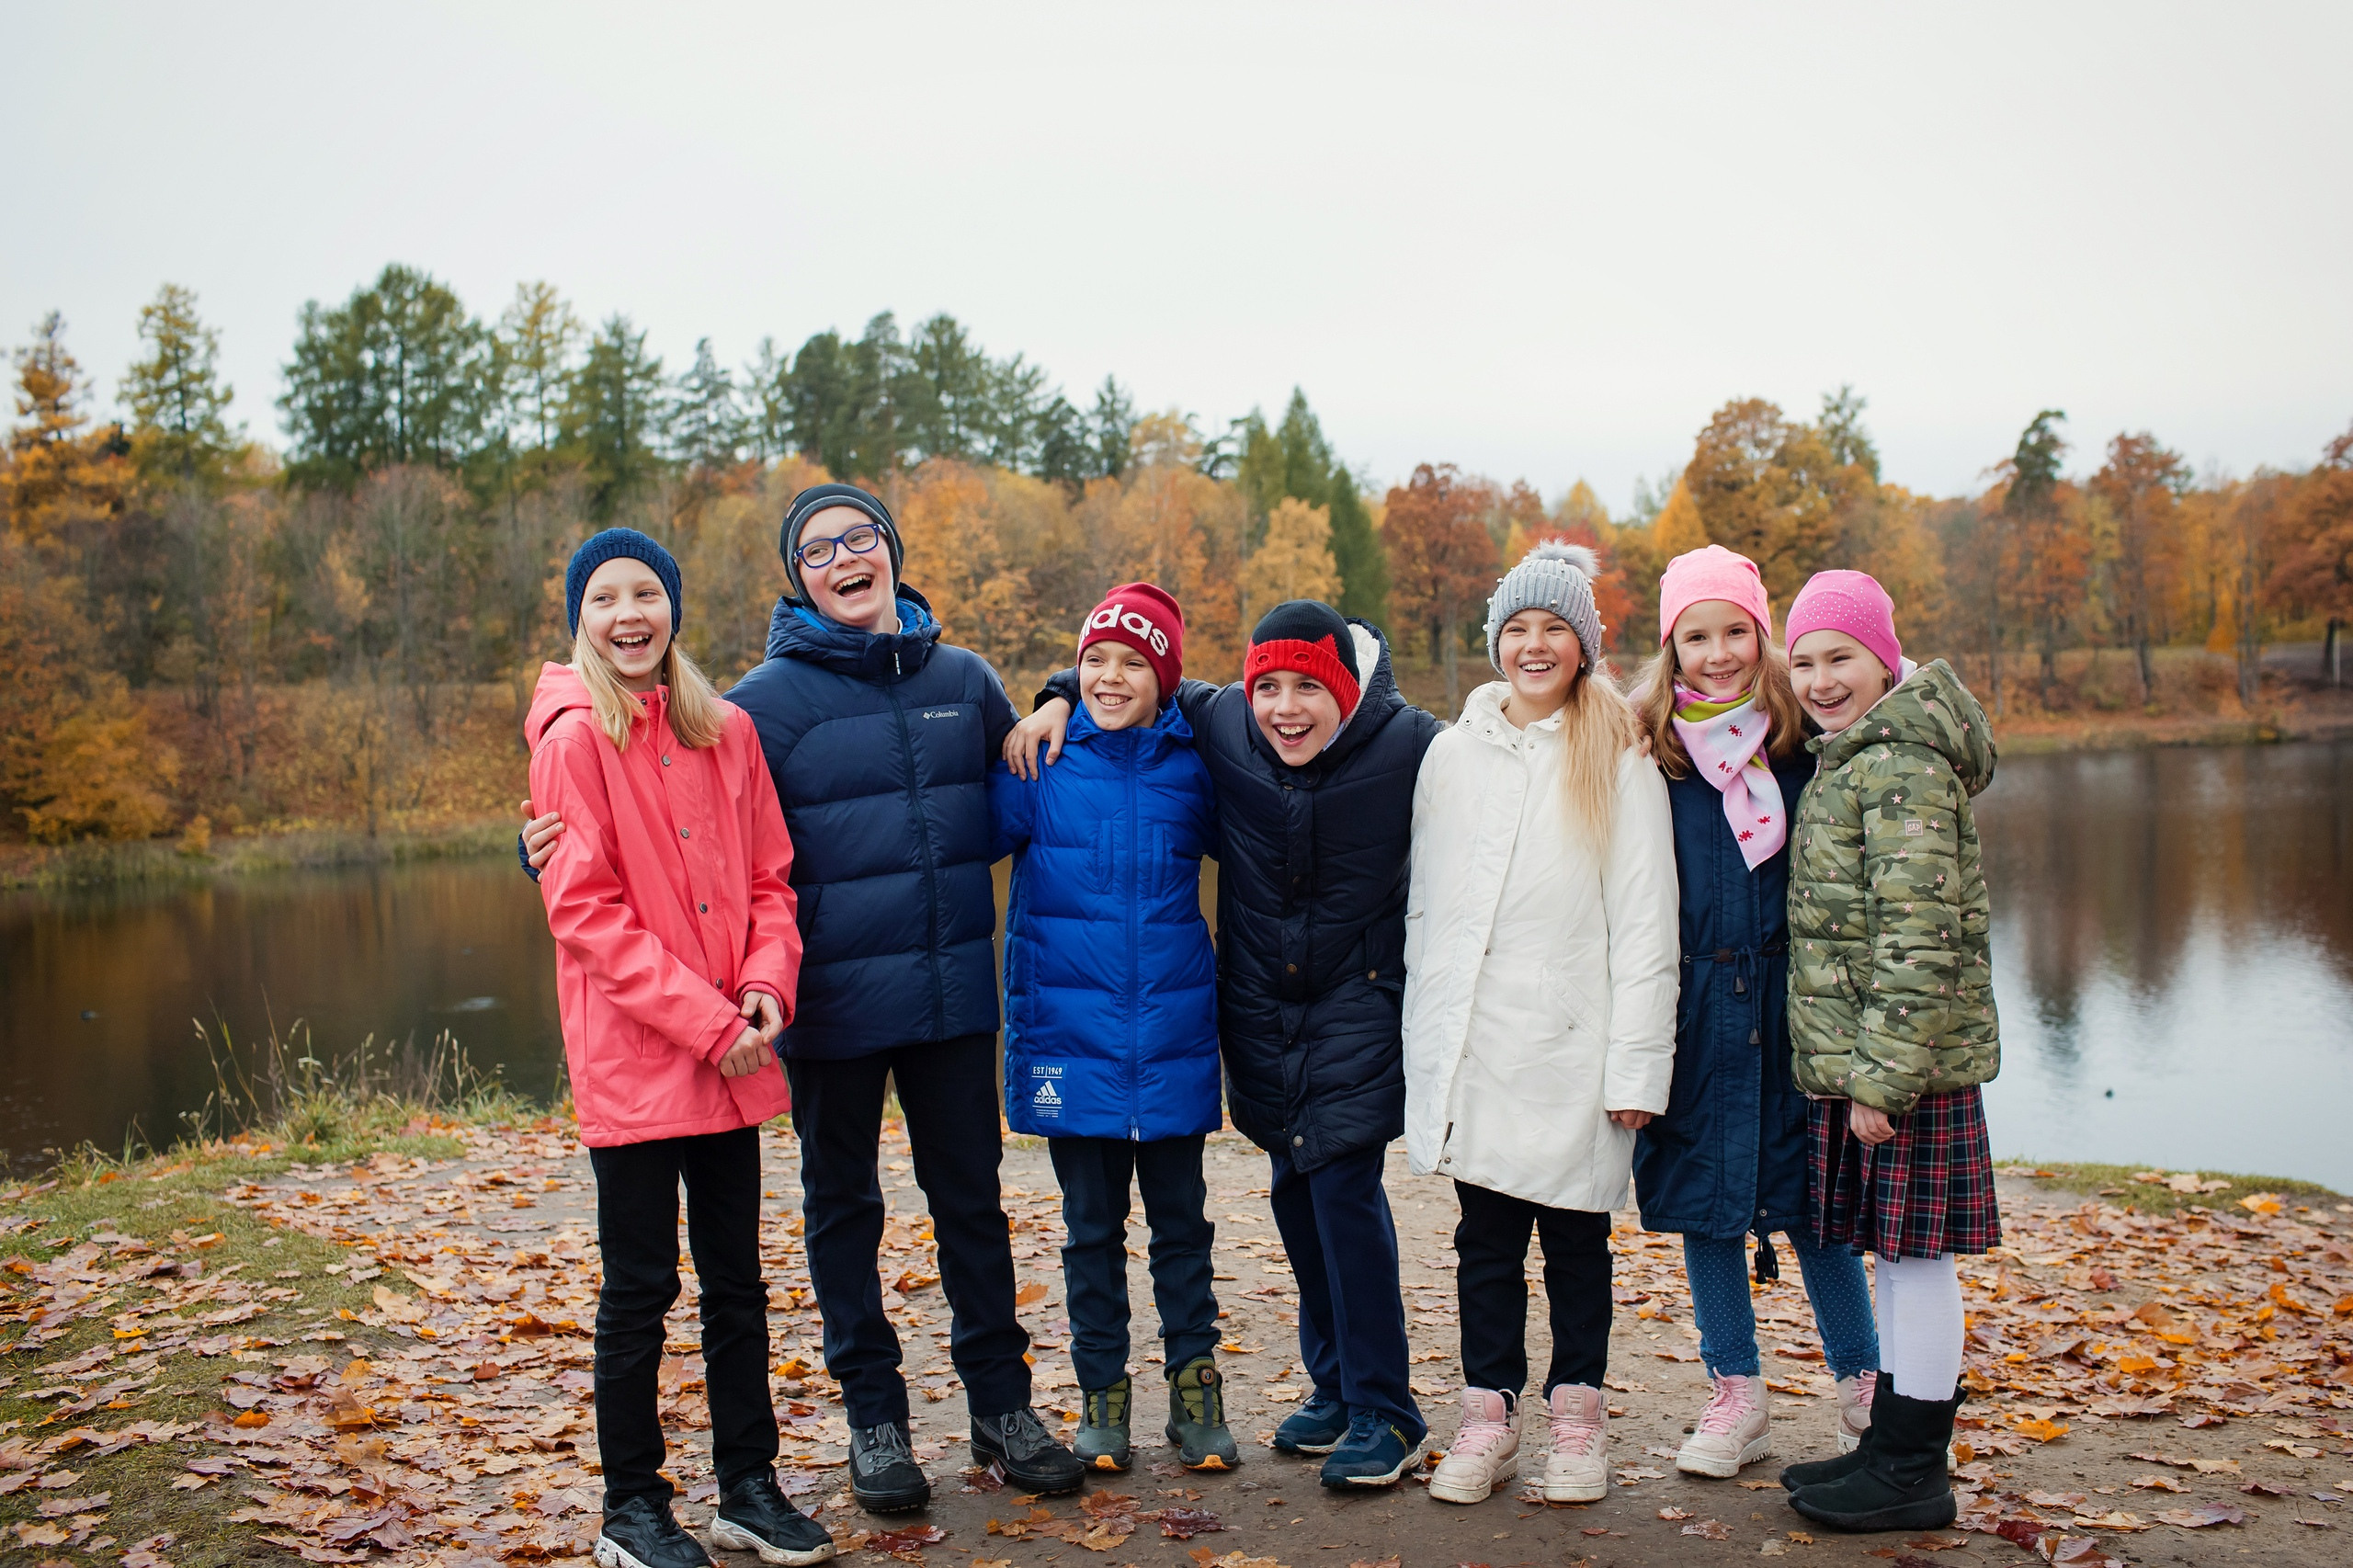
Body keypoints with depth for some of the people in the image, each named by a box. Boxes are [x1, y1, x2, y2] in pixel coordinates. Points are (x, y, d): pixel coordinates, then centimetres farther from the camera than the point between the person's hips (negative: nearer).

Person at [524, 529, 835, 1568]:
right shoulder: (573, 738, -6)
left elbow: (768, 876, 11)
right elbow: (585, 908, -12)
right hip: (631, 1055, -5)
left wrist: (767, 981, -8)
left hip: (731, 1055, 5)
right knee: (640, 1287, 5)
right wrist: (705, 1019, -16)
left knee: (736, 1276, 13)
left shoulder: (728, 732, 9)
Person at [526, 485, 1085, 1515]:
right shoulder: (771, 699, -5)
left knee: (972, 1198, 12)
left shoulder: (964, 679, 7)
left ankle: (1002, 1402, 28)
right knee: (843, 1208, 11)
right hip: (835, 1003, -3)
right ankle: (874, 1418, 26)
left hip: (955, 993, 3)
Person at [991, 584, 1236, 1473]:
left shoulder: (1191, 767, 2)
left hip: (1173, 1033, 1)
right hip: (1071, 1032, -1)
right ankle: (1101, 1395, 23)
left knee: (1181, 1218, 10)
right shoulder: (1041, 765, -2)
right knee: (1091, 1224, 10)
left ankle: (1195, 1387, 23)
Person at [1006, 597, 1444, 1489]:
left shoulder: (1406, 745, -15)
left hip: (1360, 1001, -4)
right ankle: (1333, 1384, 27)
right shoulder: (1222, 724, -7)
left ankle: (1384, 1411, 3)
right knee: (1294, 1190, 10)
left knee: (1345, 1187, -10)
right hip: (1259, 1006, 4)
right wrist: (1063, 697, -4)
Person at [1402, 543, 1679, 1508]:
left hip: (1572, 1047, -3)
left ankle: (1578, 1413, 25)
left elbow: (1645, 923, -4)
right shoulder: (1452, 754, 9)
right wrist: (1426, 1042, 8)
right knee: (1485, 1236, 9)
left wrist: (1637, 1064, -9)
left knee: (1575, 1236, 8)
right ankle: (1489, 1414, 22)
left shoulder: (1618, 761, -1)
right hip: (1471, 1045, 3)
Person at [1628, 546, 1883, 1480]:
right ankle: (1737, 1395, 24)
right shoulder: (1649, 748, 0)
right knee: (1699, 1196, 8)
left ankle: (1862, 1388, 25)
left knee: (1810, 1195, 5)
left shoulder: (1804, 737, -1)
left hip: (1787, 994, -1)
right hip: (1694, 1007, 1)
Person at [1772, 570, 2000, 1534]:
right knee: (1894, 1255, 16)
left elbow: (1918, 934, -21)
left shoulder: (1900, 765, -15)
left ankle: (1914, 1475, 10)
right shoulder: (1852, 759, 17)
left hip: (1904, 1056, -10)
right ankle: (1892, 1448, 26)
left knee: (1915, 1255, -1)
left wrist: (1883, 1072, -21)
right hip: (1861, 1057, 10)